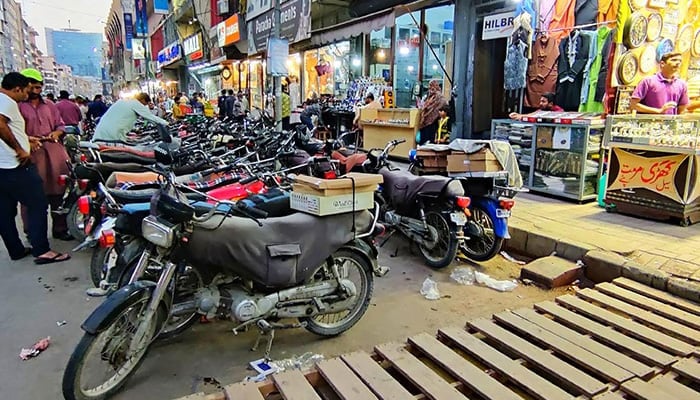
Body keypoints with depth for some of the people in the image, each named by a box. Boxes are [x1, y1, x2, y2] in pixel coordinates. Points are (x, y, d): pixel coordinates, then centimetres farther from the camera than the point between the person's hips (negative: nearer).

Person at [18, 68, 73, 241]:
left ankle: (60, 228, 18)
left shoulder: (49, 105, 19)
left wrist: (56, 133, -1)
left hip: (54, 150, 5)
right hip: (31, 152, -5)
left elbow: (61, 124, 21)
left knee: (57, 191, 8)